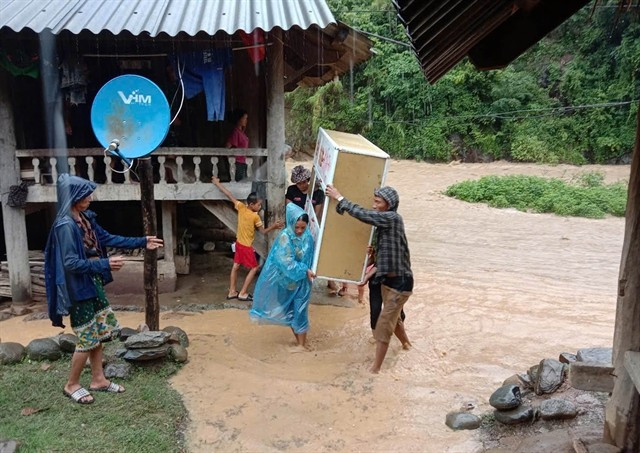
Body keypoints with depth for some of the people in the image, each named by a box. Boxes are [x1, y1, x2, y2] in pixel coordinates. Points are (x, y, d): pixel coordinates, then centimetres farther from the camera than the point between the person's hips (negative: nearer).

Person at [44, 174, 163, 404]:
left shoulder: (85, 218, 6)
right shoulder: (66, 225, -21)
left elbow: (108, 239, 14)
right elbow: (71, 263, -24)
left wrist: (142, 242, 13)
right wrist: (104, 264, -30)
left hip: (93, 284, 9)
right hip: (79, 289, -9)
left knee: (98, 333, 15)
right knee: (88, 338, 1)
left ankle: (98, 379, 27)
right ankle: (71, 384, 20)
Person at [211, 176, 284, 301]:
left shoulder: (241, 207, -9)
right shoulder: (255, 217, -22)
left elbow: (229, 194, -3)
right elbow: (263, 231, -12)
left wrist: (217, 183, 5)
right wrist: (274, 226, -11)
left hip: (239, 243, 7)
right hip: (246, 246, -7)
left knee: (236, 266, 15)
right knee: (254, 268, 7)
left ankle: (232, 292, 22)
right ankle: (243, 293, 7)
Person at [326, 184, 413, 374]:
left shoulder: (393, 218, -21)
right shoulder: (383, 221, 6)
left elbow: (363, 214, -28)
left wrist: (339, 198, -22)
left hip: (400, 282, -9)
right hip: (387, 279, 9)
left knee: (383, 326, -4)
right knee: (393, 318, 26)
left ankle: (375, 369, 6)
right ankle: (406, 344, 51)